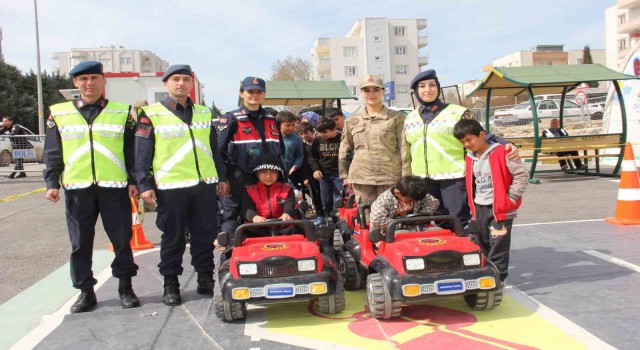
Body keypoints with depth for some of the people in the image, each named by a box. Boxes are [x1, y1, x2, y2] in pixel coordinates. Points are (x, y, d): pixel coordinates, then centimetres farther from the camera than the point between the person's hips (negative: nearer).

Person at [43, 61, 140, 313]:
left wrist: (134, 181, -1)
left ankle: (125, 287, 18)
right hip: (76, 188, 1)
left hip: (115, 187, -1)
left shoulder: (123, 113, 6)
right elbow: (52, 153, 10)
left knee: (122, 239, 4)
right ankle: (86, 291, 20)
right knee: (80, 243, 7)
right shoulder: (59, 114, 9)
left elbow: (132, 151, 5)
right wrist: (52, 183, 3)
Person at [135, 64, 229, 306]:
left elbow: (214, 149, 19)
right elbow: (142, 154, -1)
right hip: (171, 187, -4)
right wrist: (144, 185, -7)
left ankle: (205, 279, 22)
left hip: (205, 185, 4)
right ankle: (171, 284, 18)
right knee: (173, 237, 5)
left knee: (205, 235, 8)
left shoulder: (204, 113, 15)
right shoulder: (151, 115, 1)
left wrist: (222, 178, 16)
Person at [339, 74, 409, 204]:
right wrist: (344, 175, 13)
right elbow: (344, 150, 19)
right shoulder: (353, 120, 12)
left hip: (390, 178, -2)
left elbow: (405, 150, -1)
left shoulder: (397, 118, 3)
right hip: (361, 178, 3)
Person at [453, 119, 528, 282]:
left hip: (500, 208, -7)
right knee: (480, 244, 13)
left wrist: (511, 198, -14)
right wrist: (472, 203, 11)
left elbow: (521, 174, -13)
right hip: (479, 208, 7)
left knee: (498, 244, -1)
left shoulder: (501, 153, -15)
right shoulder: (469, 158, 6)